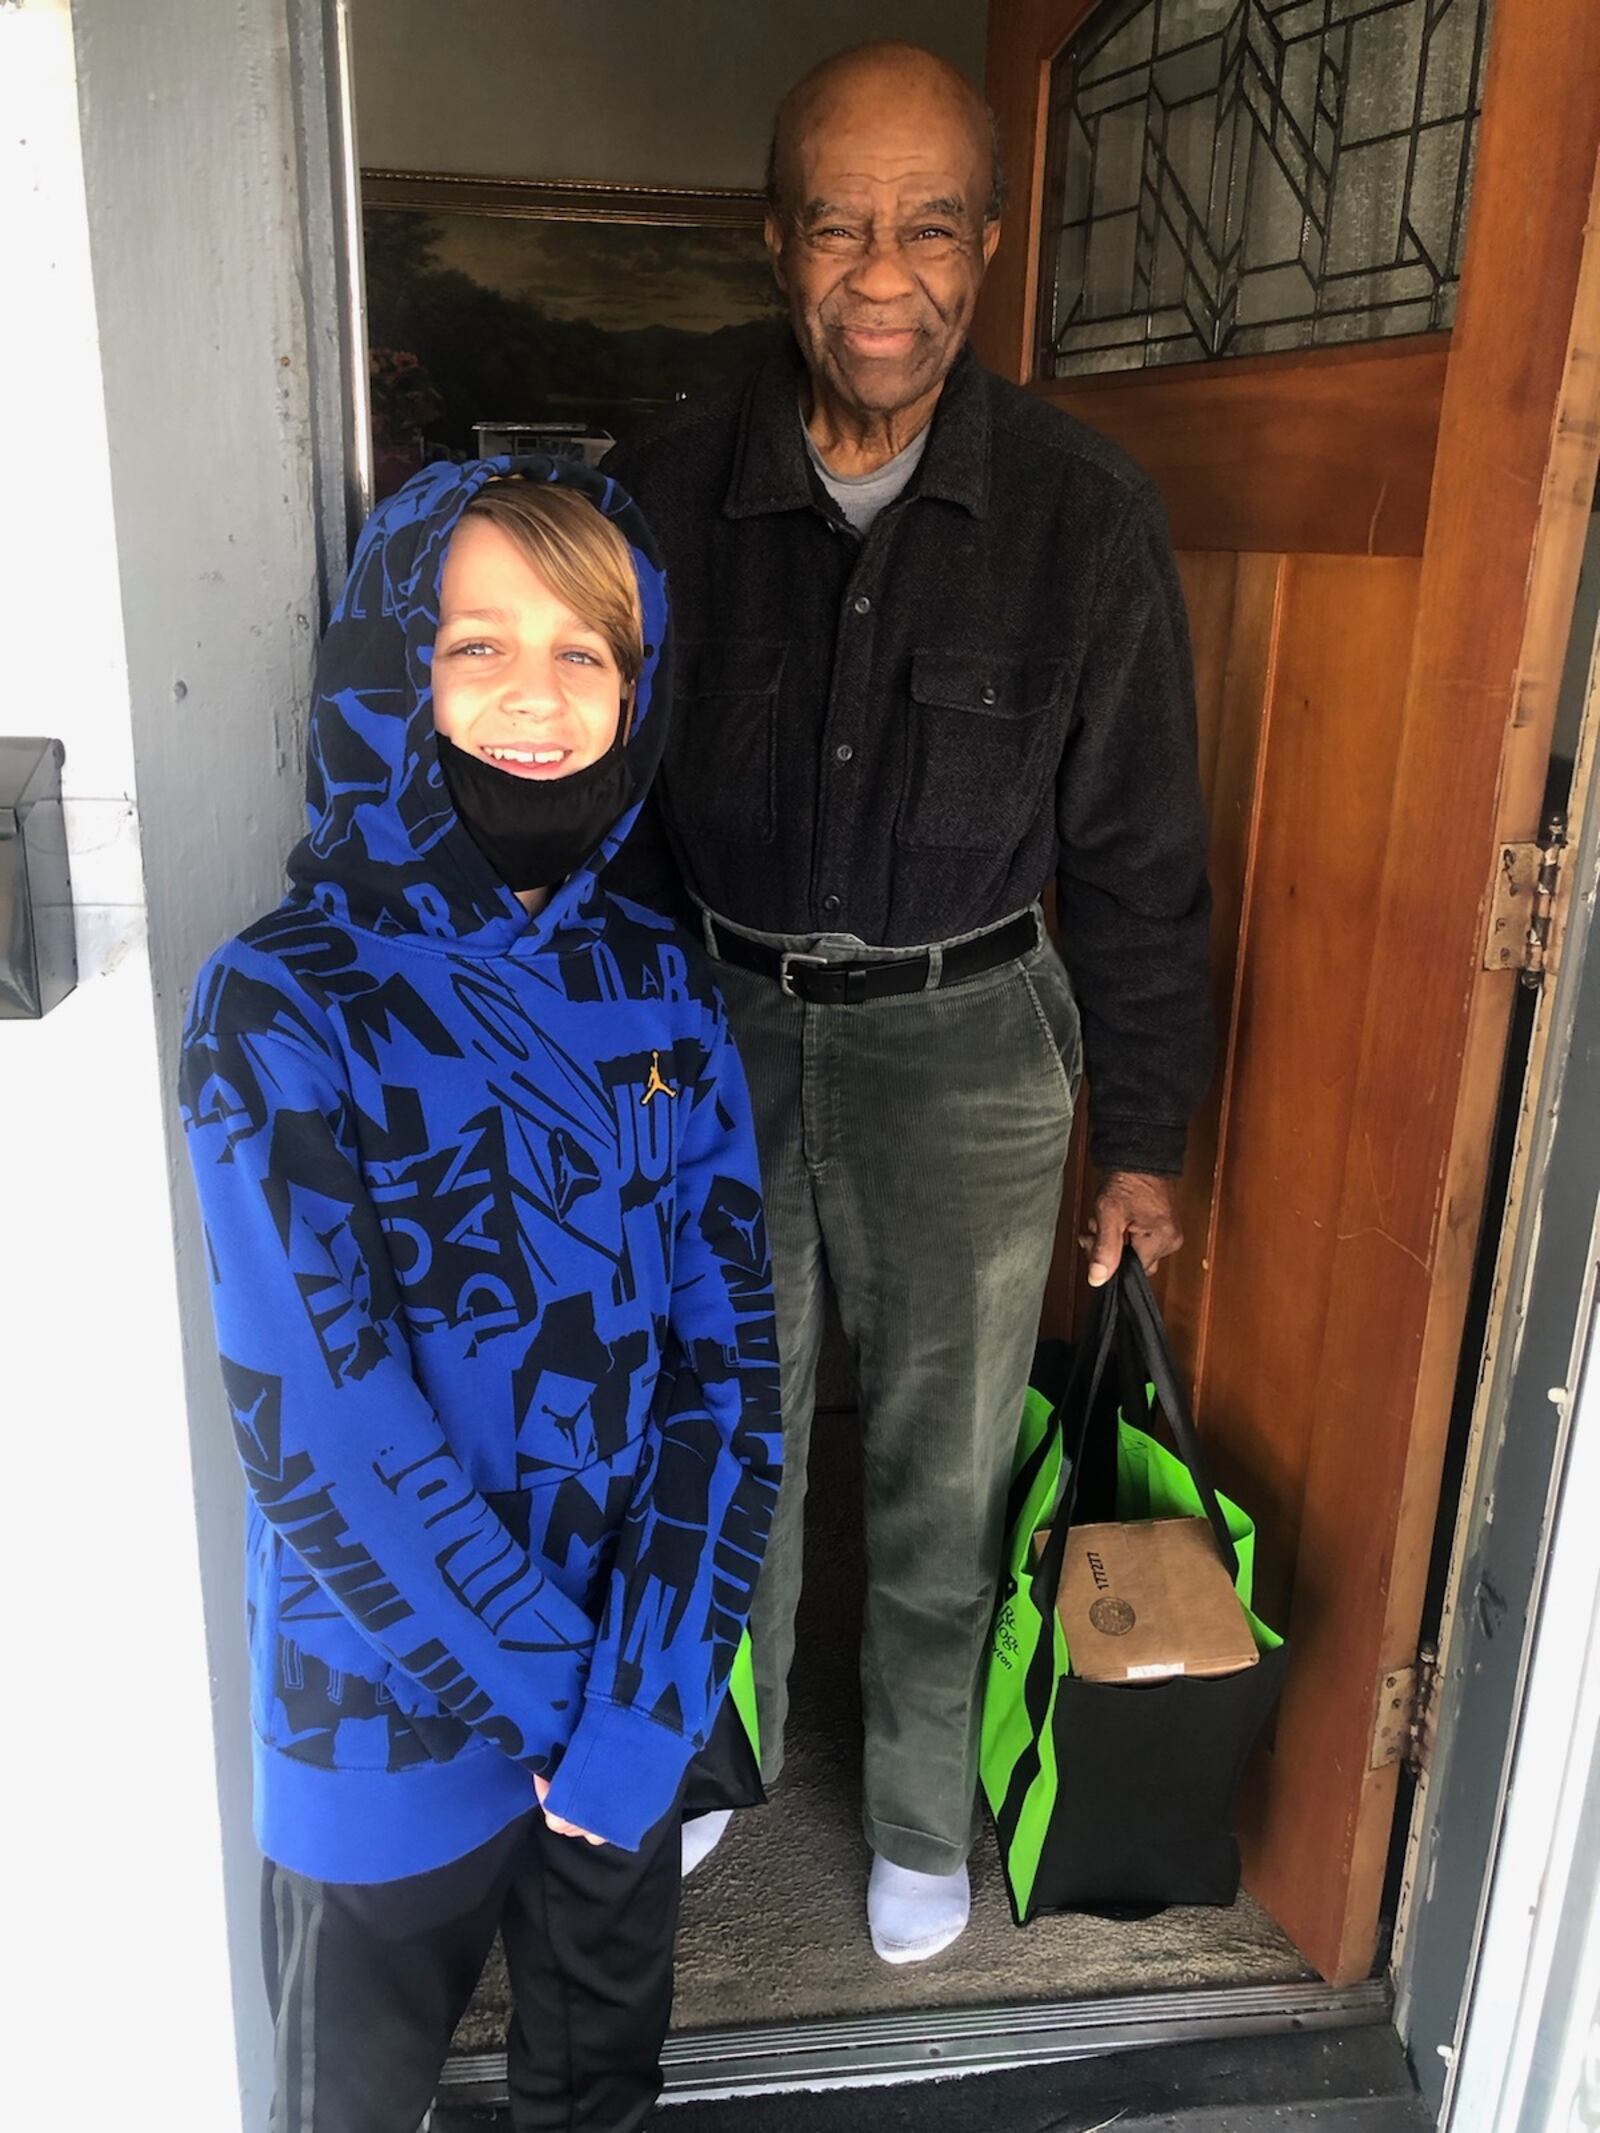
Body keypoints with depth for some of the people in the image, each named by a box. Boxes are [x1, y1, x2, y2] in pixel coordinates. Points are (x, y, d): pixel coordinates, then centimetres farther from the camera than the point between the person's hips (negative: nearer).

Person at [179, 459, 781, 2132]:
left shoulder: (657, 982, -4)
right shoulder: (284, 1009, -18)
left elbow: (725, 1349, -6)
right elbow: (323, 1429, -20)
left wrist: (647, 1697, -13)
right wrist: (547, 1696, -14)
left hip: (634, 1673, 4)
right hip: (394, 1701, -3)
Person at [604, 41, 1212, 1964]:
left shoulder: (1084, 513, -9)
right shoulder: (669, 487, -6)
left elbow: (1135, 854, -3)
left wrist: (1142, 1136, 0)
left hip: (968, 1041, -1)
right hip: (717, 1023, 2)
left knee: (943, 1465, 13)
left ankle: (921, 1812, 40)